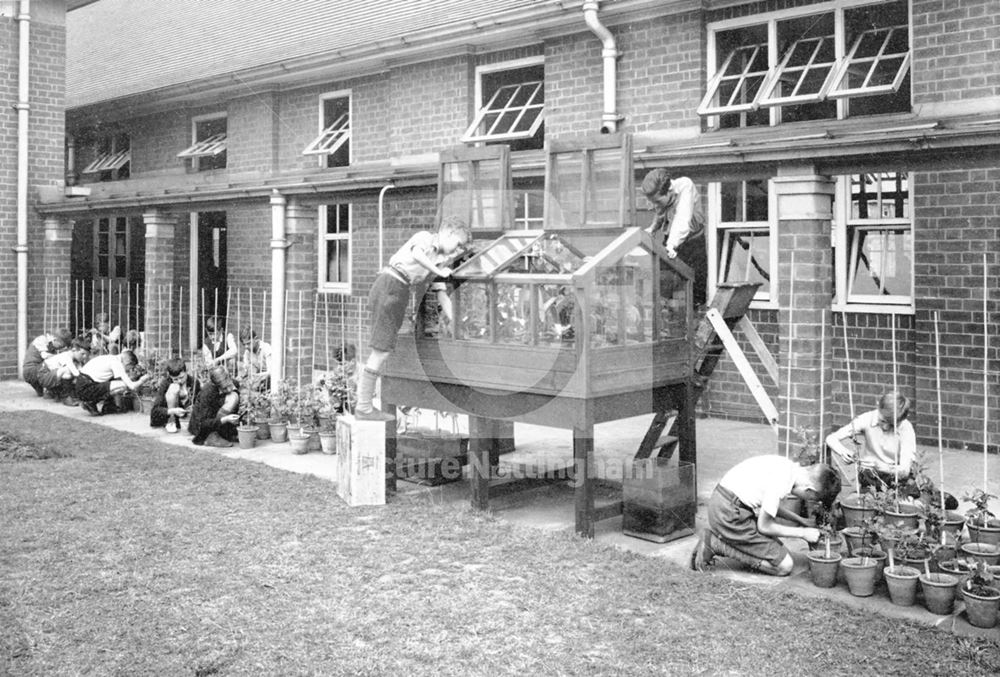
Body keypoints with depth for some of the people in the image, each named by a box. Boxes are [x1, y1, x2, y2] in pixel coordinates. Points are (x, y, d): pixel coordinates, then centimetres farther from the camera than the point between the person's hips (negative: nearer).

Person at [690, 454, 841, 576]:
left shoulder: (787, 466, 5)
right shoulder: (781, 482, -22)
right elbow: (764, 526, -13)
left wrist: (798, 519, 19)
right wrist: (803, 533, -3)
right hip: (730, 513, -10)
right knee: (784, 566, -3)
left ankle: (714, 539, 10)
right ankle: (716, 545, -6)